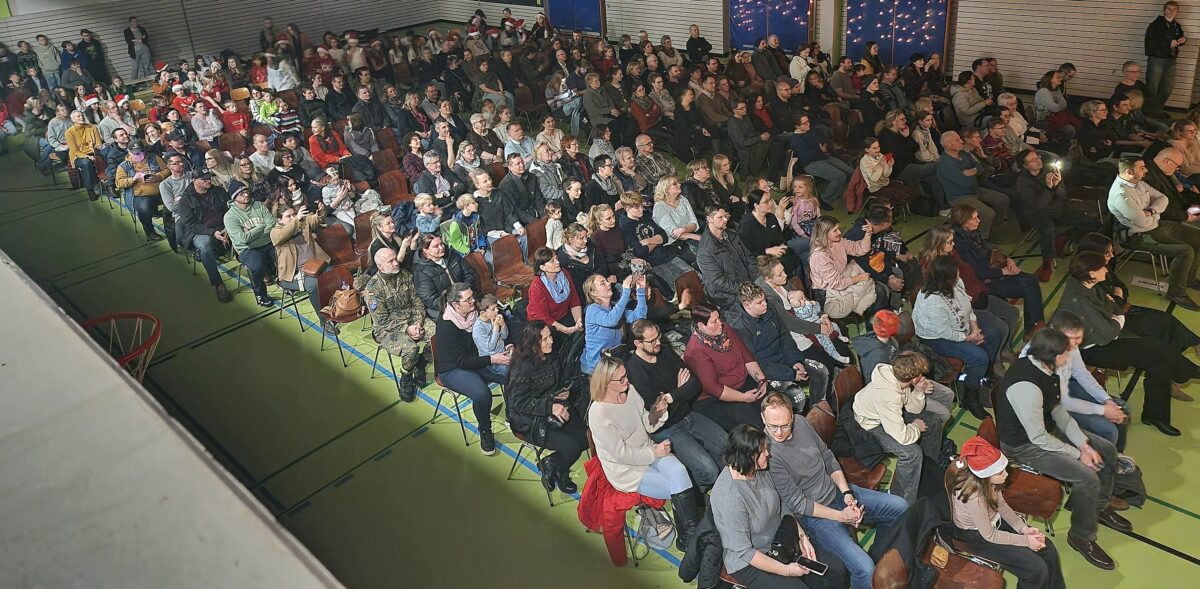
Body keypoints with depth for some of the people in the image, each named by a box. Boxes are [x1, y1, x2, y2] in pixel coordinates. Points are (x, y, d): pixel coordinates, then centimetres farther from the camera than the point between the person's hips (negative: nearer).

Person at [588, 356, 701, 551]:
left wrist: (656, 414, -13)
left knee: (678, 470, -24)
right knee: (679, 489, -17)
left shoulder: (630, 391, -3)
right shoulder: (598, 414, -24)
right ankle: (690, 538, -2)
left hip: (647, 450, 5)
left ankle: (690, 535, -19)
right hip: (626, 470, -5)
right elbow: (621, 454, -19)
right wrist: (654, 453, -15)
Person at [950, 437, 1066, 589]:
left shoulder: (988, 482, -19)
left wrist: (1023, 528, -8)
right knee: (1037, 569, -10)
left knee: (1047, 549, 5)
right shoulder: (974, 498, -39)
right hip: (977, 536, -7)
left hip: (994, 521, 7)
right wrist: (1026, 540, -16)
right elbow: (989, 535, -24)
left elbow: (1001, 505, 2)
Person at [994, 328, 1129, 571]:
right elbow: (1038, 438, -27)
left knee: (1107, 451, 12)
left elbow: (1057, 409, 4)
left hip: (1046, 427, 10)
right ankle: (1082, 537, 6)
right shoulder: (1026, 386, -36)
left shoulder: (1040, 366, -8)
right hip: (1024, 445, -10)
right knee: (1088, 478, -19)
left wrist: (1084, 444, -3)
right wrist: (1077, 454, -13)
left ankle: (1099, 507, 35)